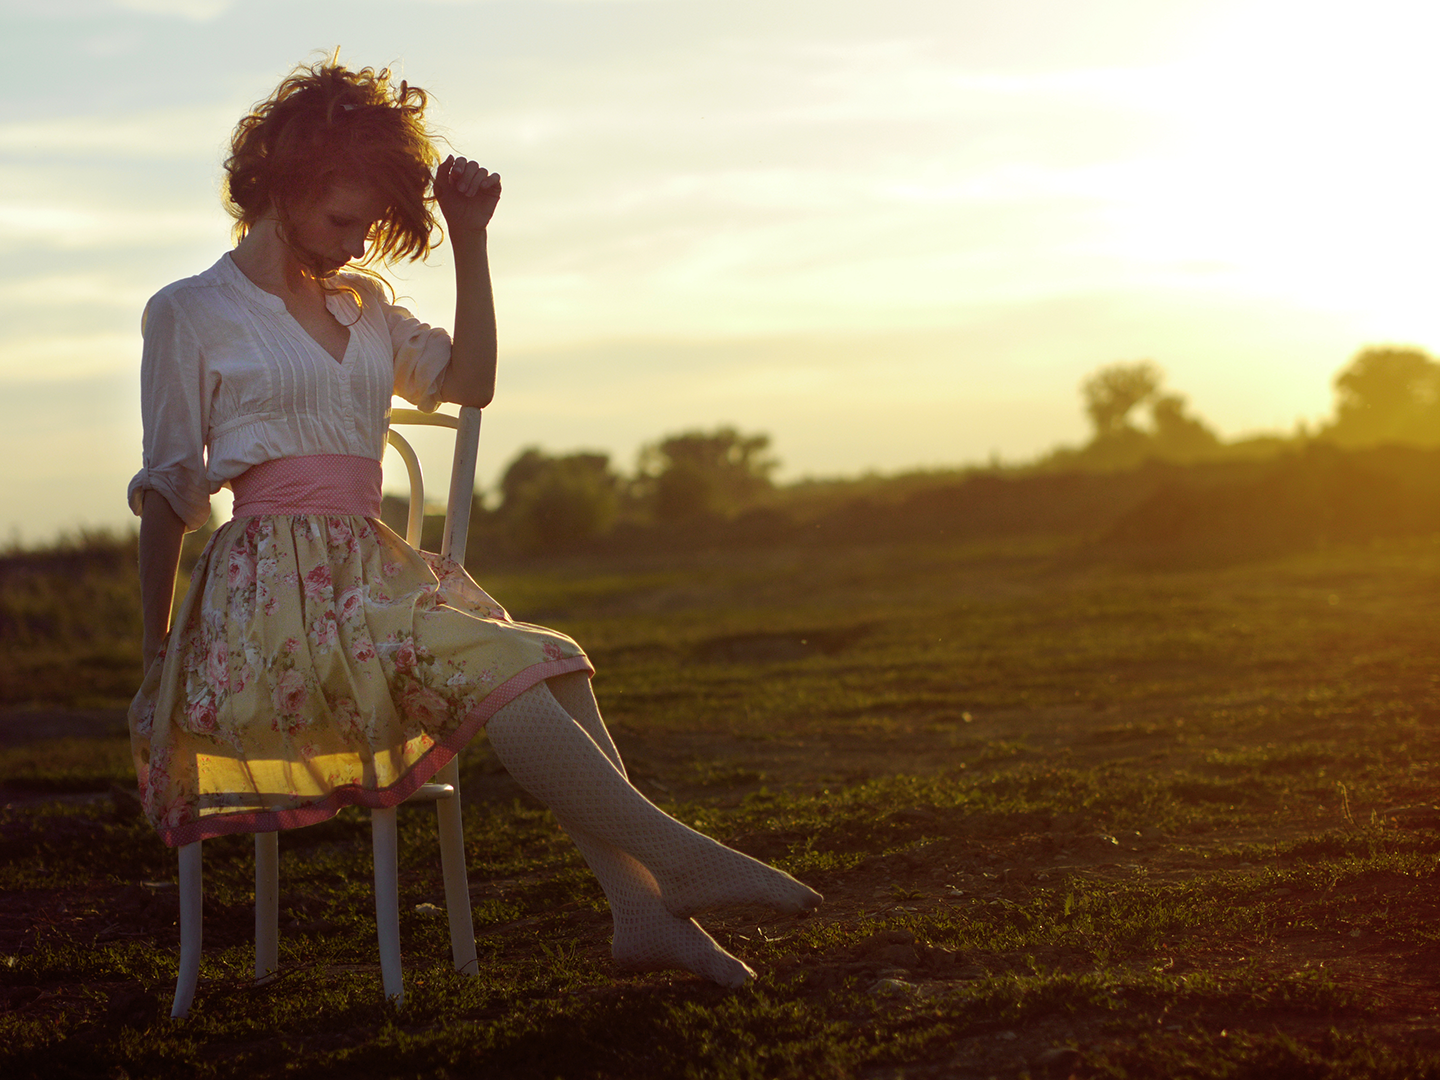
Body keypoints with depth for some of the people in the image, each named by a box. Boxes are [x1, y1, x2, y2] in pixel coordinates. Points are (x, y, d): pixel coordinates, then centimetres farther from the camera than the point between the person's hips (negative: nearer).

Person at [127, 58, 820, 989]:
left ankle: (641, 910, -35)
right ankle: (676, 860, -37)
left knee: (556, 668, -20)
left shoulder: (363, 303, 23)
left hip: (375, 572, 7)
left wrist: (470, 239, 13)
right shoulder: (190, 315, 5)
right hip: (277, 589, -7)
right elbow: (169, 494, 6)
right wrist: (155, 654, 8)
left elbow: (471, 381, 19)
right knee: (487, 663, -31)